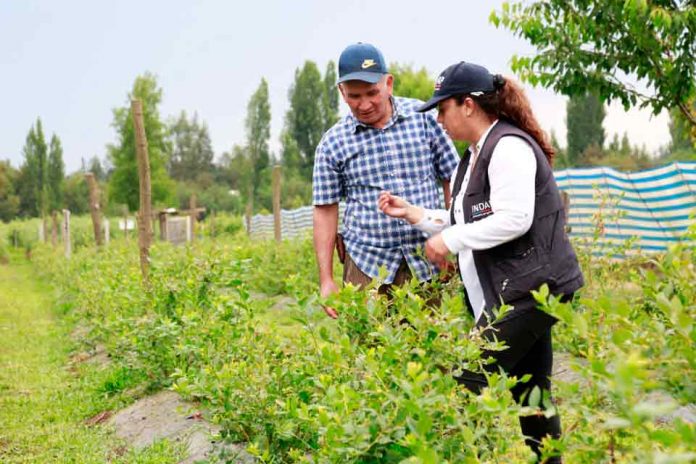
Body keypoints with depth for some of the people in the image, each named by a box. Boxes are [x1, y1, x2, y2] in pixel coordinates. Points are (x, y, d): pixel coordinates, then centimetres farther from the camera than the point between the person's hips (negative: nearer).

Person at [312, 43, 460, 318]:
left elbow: (453, 179, 6)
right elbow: (325, 211, 5)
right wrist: (326, 280, 2)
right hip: (367, 263, 0)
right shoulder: (333, 143, 2)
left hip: (427, 261, 0)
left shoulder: (424, 117, 1)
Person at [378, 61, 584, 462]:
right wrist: (413, 213, 13)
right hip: (508, 291, 10)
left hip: (531, 289, -10)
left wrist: (450, 240, -15)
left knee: (471, 382, -13)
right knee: (529, 391, 12)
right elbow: (471, 221, 20)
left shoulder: (508, 146, -13)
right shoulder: (477, 154, 18)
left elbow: (513, 220, -22)